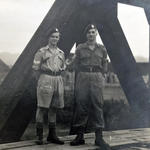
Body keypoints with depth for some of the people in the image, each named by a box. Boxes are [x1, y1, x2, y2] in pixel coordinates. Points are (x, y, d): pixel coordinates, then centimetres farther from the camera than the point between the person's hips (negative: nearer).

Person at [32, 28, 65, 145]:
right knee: (42, 107, -5)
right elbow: (35, 68, 0)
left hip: (58, 80, 5)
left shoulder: (61, 53, 14)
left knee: (54, 109, 9)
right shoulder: (42, 51, 0)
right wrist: (42, 80, 4)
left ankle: (52, 135, 17)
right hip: (45, 80, -5)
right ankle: (39, 135, 1)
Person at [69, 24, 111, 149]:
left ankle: (99, 138, 1)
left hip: (97, 79, 1)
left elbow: (104, 66, 13)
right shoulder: (80, 48, 7)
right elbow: (76, 65, 11)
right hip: (83, 78, 0)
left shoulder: (102, 49, 10)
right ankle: (80, 136, 8)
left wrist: (100, 77, 4)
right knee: (81, 106, 0)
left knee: (97, 106, -2)